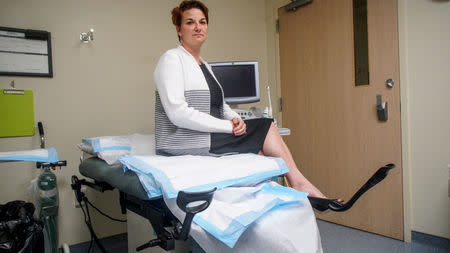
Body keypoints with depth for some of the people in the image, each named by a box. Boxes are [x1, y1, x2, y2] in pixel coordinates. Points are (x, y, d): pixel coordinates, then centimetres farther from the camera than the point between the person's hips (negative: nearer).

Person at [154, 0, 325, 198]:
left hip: (208, 137, 8)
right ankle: (298, 182, 1)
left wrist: (235, 119, -3)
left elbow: (218, 104, 20)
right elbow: (178, 113, -20)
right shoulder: (172, 59, -8)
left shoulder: (205, 66, 20)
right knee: (265, 128, -9)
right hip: (185, 147, -8)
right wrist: (229, 126, -18)